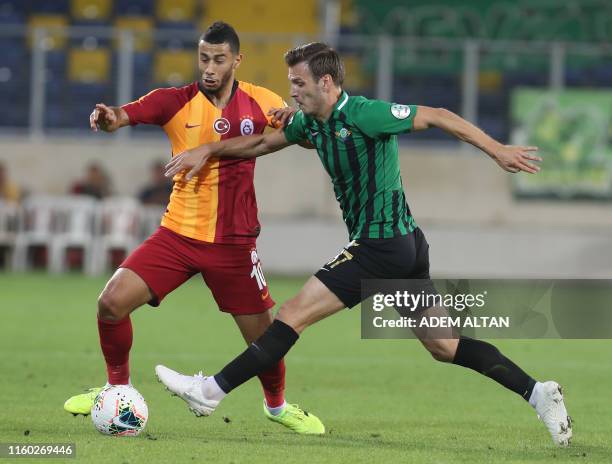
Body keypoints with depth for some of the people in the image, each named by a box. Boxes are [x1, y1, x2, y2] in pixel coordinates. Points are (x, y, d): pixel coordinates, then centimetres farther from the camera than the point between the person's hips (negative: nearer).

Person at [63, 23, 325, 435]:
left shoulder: (262, 103, -3)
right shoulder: (176, 102, -7)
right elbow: (125, 115, -22)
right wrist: (109, 118, -48)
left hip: (234, 243, 0)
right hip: (178, 232, 0)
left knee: (263, 335, 0)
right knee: (112, 302, -13)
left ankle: (277, 405, 32)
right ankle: (118, 387, 12)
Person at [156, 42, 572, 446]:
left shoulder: (362, 114, -16)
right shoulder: (309, 122, 9)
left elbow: (436, 116, -12)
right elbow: (262, 142, 25)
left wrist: (497, 150, -12)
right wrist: (207, 151, 15)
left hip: (381, 247, -9)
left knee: (294, 314, -7)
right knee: (444, 346, 10)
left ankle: (211, 391, -4)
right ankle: (537, 393, 7)